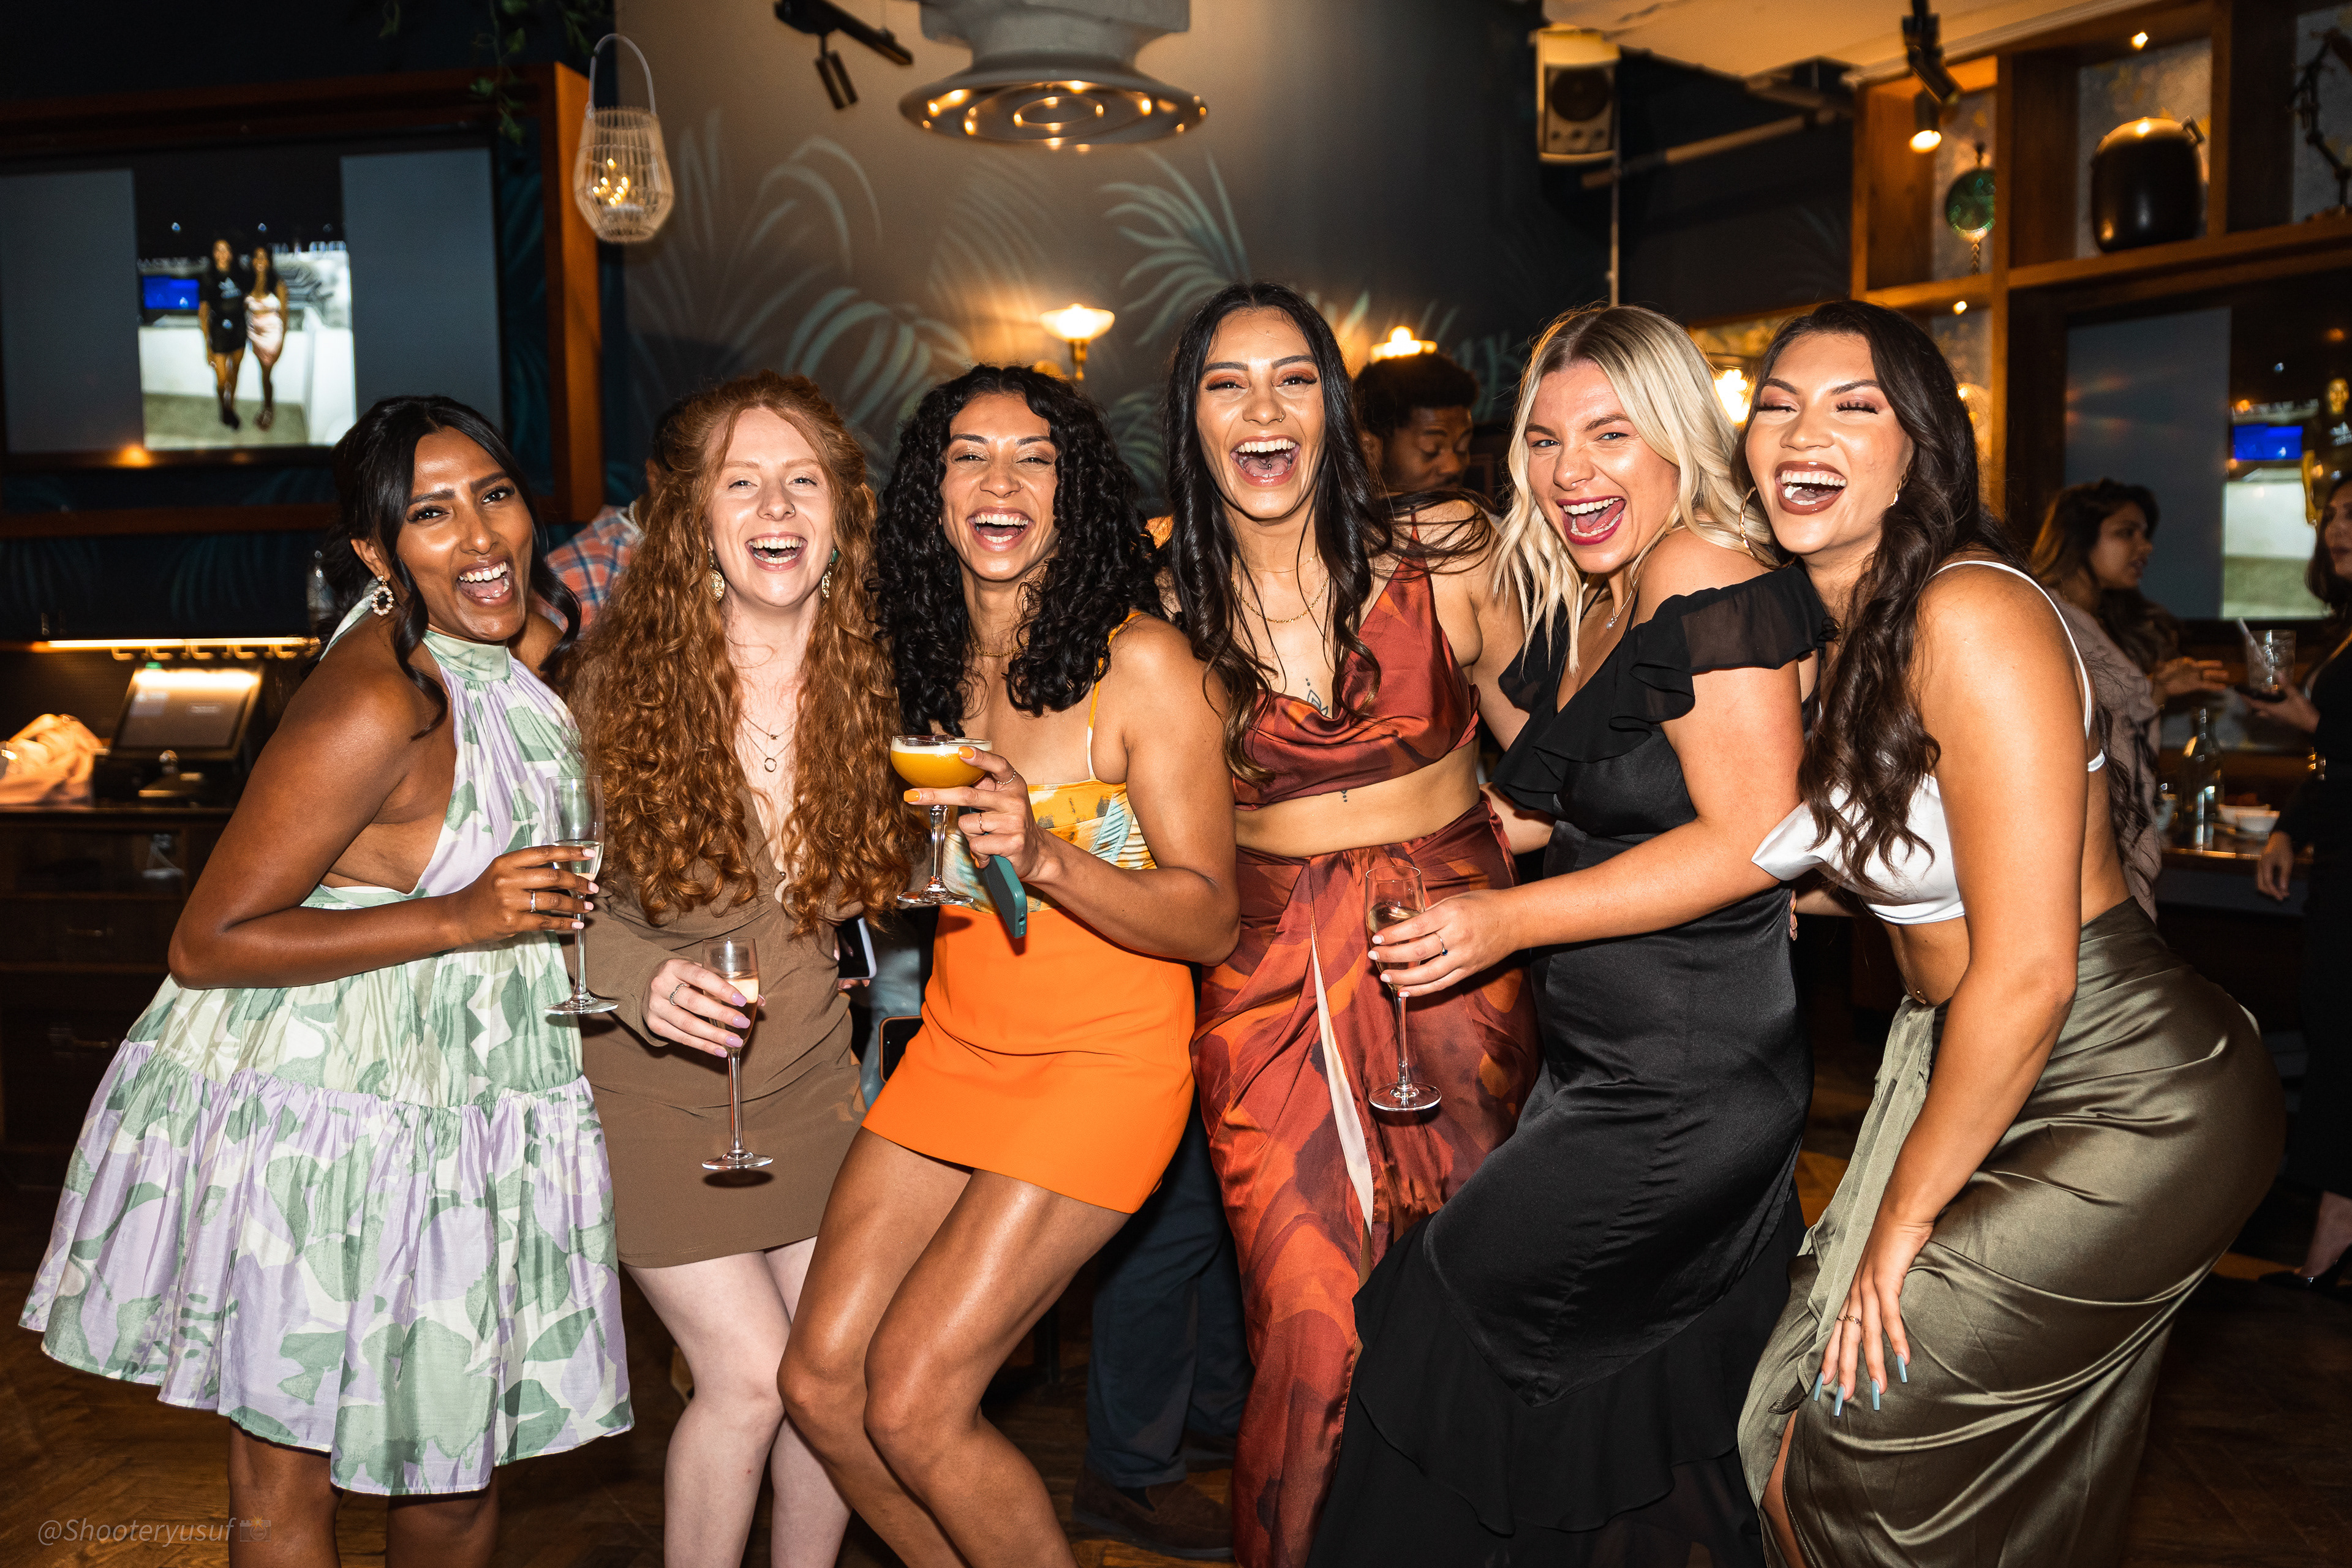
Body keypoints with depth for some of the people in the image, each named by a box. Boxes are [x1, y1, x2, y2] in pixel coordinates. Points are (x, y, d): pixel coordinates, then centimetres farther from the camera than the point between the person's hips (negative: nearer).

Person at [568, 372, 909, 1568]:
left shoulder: (872, 677, -8)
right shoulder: (621, 677, -16)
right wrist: (645, 981, -25)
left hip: (811, 1083, 3)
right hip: (653, 1088, -3)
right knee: (750, 1378, -3)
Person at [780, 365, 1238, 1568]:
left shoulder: (1140, 662, -13)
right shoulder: (922, 659, 5)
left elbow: (1209, 918, -15)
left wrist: (1045, 856, -30)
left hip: (1103, 1059, -6)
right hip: (954, 1047, 6)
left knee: (909, 1403, -8)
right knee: (820, 1384, 3)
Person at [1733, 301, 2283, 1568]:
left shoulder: (1972, 615, -21)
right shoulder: (1830, 631, 5)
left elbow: (2027, 968, -22)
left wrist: (1903, 1218, -13)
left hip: (2124, 1101, -8)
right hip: (1969, 1069, 8)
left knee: (1844, 1452, -6)